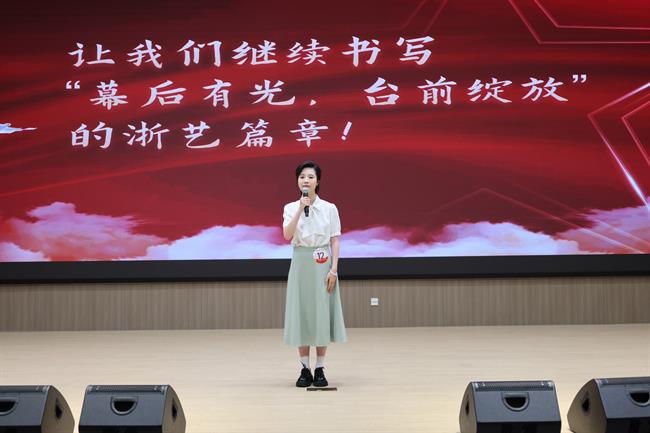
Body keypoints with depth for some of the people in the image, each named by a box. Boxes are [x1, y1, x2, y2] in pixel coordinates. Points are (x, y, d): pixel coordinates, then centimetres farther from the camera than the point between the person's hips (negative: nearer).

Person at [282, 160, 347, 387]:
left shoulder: (329, 208, 0)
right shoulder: (290, 208, 2)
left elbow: (335, 241, -1)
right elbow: (287, 235, -14)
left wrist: (333, 269, -9)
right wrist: (301, 209, -19)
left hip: (322, 265, -1)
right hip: (301, 264, 1)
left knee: (322, 313, 1)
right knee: (301, 313, 1)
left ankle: (320, 369, 10)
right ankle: (305, 369, 11)